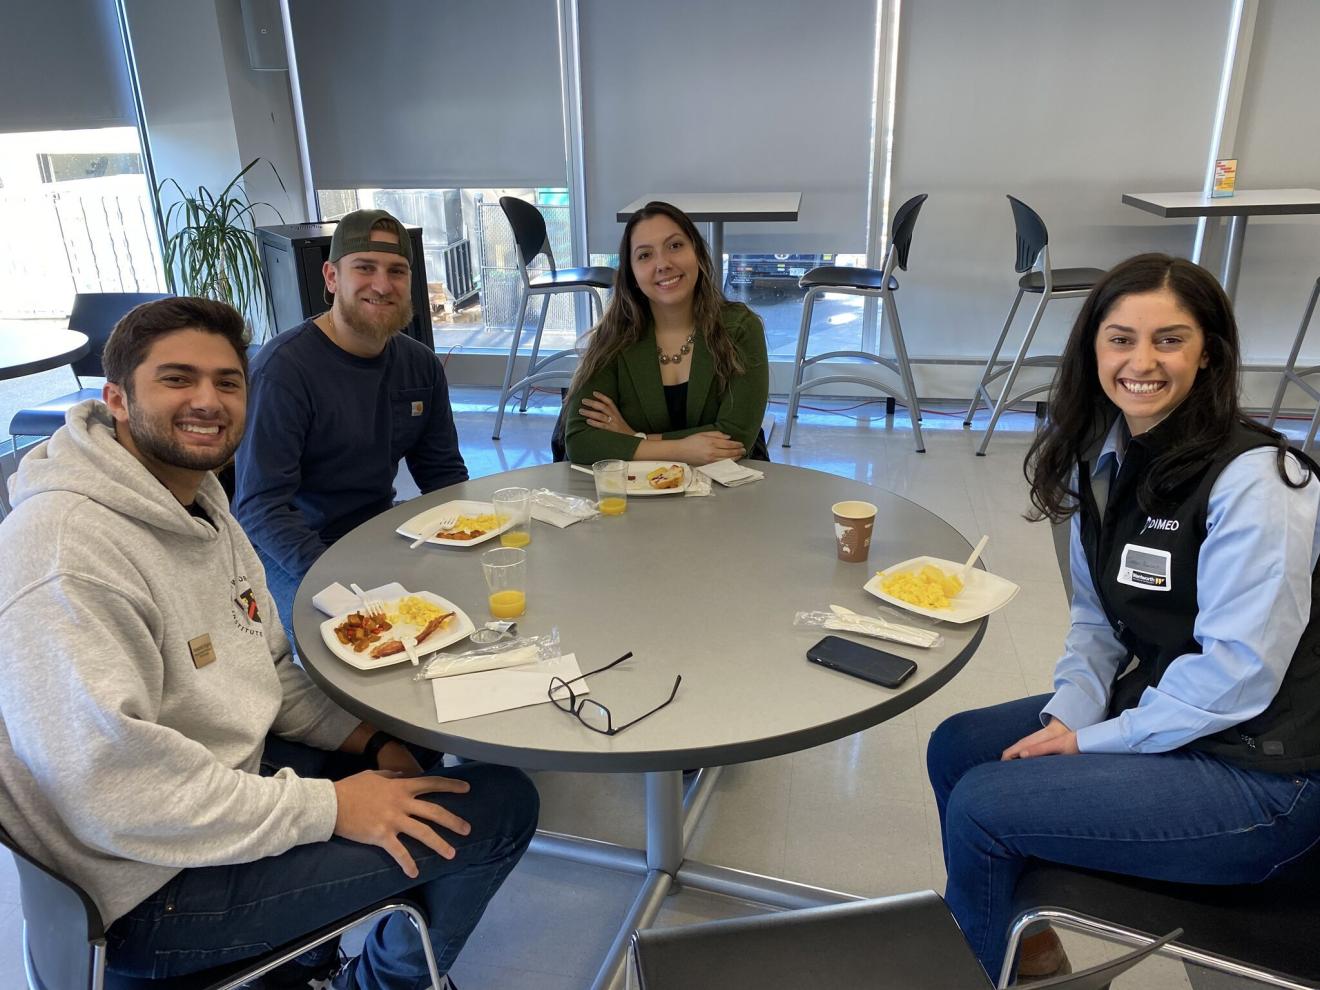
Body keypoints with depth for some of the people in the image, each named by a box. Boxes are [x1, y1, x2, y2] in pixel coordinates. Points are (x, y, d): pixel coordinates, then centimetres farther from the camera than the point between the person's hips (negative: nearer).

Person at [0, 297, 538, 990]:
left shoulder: (201, 503, 8)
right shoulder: (68, 549, -25)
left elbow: (265, 670, 13)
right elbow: (111, 790, -30)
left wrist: (368, 740, -1)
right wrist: (328, 808, -23)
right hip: (152, 891, -10)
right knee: (501, 808, -13)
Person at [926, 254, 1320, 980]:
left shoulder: (1251, 481, -23)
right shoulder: (1103, 457, 1)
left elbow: (1236, 672, -23)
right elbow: (1096, 616, 8)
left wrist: (1094, 742, -16)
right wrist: (1069, 714, -8)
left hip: (1256, 767, -8)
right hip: (1153, 708, 8)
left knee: (981, 805, -15)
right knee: (957, 747, 6)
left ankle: (989, 962, 18)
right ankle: (1023, 942, 28)